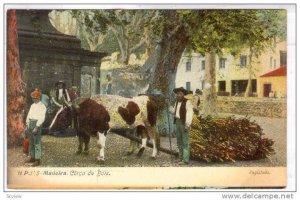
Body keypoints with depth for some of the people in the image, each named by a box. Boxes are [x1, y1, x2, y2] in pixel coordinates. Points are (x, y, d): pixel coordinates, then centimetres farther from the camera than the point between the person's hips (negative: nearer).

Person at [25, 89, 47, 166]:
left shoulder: (42, 106, -10)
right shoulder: (32, 105, 16)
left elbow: (42, 118, -17)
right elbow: (29, 115, 19)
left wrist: (36, 127, -23)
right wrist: (27, 125, 12)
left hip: (37, 124, -8)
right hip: (30, 123, 8)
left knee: (37, 143, -7)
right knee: (31, 142, 13)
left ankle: (38, 160, -4)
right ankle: (32, 158, 22)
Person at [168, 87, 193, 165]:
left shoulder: (187, 102, -11)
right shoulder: (177, 102, 14)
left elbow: (190, 114, -15)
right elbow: (174, 112, 20)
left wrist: (187, 125, -20)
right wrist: (170, 107, 3)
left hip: (184, 123, -8)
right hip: (177, 122, 8)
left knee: (185, 142, -7)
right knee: (179, 141, 13)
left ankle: (185, 160, -5)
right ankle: (181, 158, 21)